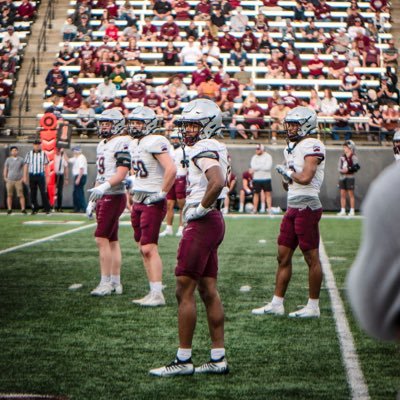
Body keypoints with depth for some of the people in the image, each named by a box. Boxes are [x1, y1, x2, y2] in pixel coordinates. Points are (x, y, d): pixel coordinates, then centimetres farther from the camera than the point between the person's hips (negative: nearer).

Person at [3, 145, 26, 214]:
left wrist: (23, 177, -2)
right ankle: (9, 209, 6)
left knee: (21, 195, -5)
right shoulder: (8, 159, 8)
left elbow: (24, 169, 8)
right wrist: (5, 178, 2)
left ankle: (23, 209, -4)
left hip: (19, 180, -1)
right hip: (10, 180, 1)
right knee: (9, 195, 3)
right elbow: (5, 169, 11)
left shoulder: (21, 159, 6)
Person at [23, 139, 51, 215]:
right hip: (32, 175, 2)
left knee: (43, 192, -6)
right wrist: (25, 176, 2)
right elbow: (26, 165, 6)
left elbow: (46, 165, 7)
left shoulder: (43, 154, 3)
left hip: (40, 175, -2)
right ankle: (34, 209, 14)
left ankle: (47, 209, -2)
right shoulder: (29, 154, 5)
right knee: (33, 193, 5)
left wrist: (46, 177, 3)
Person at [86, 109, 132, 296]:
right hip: (103, 197, 9)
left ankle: (106, 283, -7)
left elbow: (122, 173, -20)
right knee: (112, 240, 10)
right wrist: (92, 201, 22)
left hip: (114, 197, -9)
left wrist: (105, 186, -34)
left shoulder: (122, 143, -10)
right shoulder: (102, 145, 18)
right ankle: (115, 282, 14)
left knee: (101, 239, -11)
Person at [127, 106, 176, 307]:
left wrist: (161, 193, -19)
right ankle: (153, 292, 13)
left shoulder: (155, 142, -15)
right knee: (144, 249, 9)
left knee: (149, 248, -12)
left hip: (152, 202, -10)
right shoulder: (135, 144, 16)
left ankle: (157, 295, -10)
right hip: (139, 200, 10)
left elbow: (171, 169, -25)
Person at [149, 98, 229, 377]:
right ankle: (218, 358, 14)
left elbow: (217, 182, -32)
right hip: (214, 222, 10)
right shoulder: (216, 149, 15)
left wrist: (200, 208, -19)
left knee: (185, 291, -5)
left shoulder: (204, 149, -15)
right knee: (209, 291, 11)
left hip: (202, 224, -10)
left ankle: (184, 360, 0)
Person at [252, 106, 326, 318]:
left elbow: (305, 177, -23)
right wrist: (287, 176, -1)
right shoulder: (291, 148, 18)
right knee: (283, 255, 10)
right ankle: (277, 303, 16)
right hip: (293, 207, 9)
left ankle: (313, 306, 6)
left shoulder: (312, 146, -11)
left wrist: (287, 172, -5)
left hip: (307, 207, -9)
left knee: (312, 257, -1)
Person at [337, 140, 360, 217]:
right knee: (342, 194, 6)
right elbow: (339, 167, 12)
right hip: (342, 177, 6)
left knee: (351, 194, -1)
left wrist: (348, 169, -19)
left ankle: (352, 211, 3)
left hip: (350, 177, -6)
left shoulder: (353, 157, -6)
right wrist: (341, 170, -8)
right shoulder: (342, 157, 12)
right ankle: (343, 211, 11)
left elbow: (356, 167, -14)